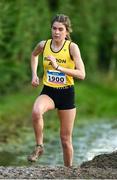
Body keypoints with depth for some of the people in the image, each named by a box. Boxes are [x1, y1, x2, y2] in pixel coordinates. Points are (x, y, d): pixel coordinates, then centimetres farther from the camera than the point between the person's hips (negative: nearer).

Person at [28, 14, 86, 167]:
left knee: (66, 139, 6)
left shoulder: (72, 47, -14)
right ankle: (39, 146, -14)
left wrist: (58, 67, -30)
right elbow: (34, 55, 22)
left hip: (66, 94, -1)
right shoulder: (43, 45, -4)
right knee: (36, 112, -34)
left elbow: (81, 74, -23)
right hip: (48, 91, 2)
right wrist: (34, 75, 9)